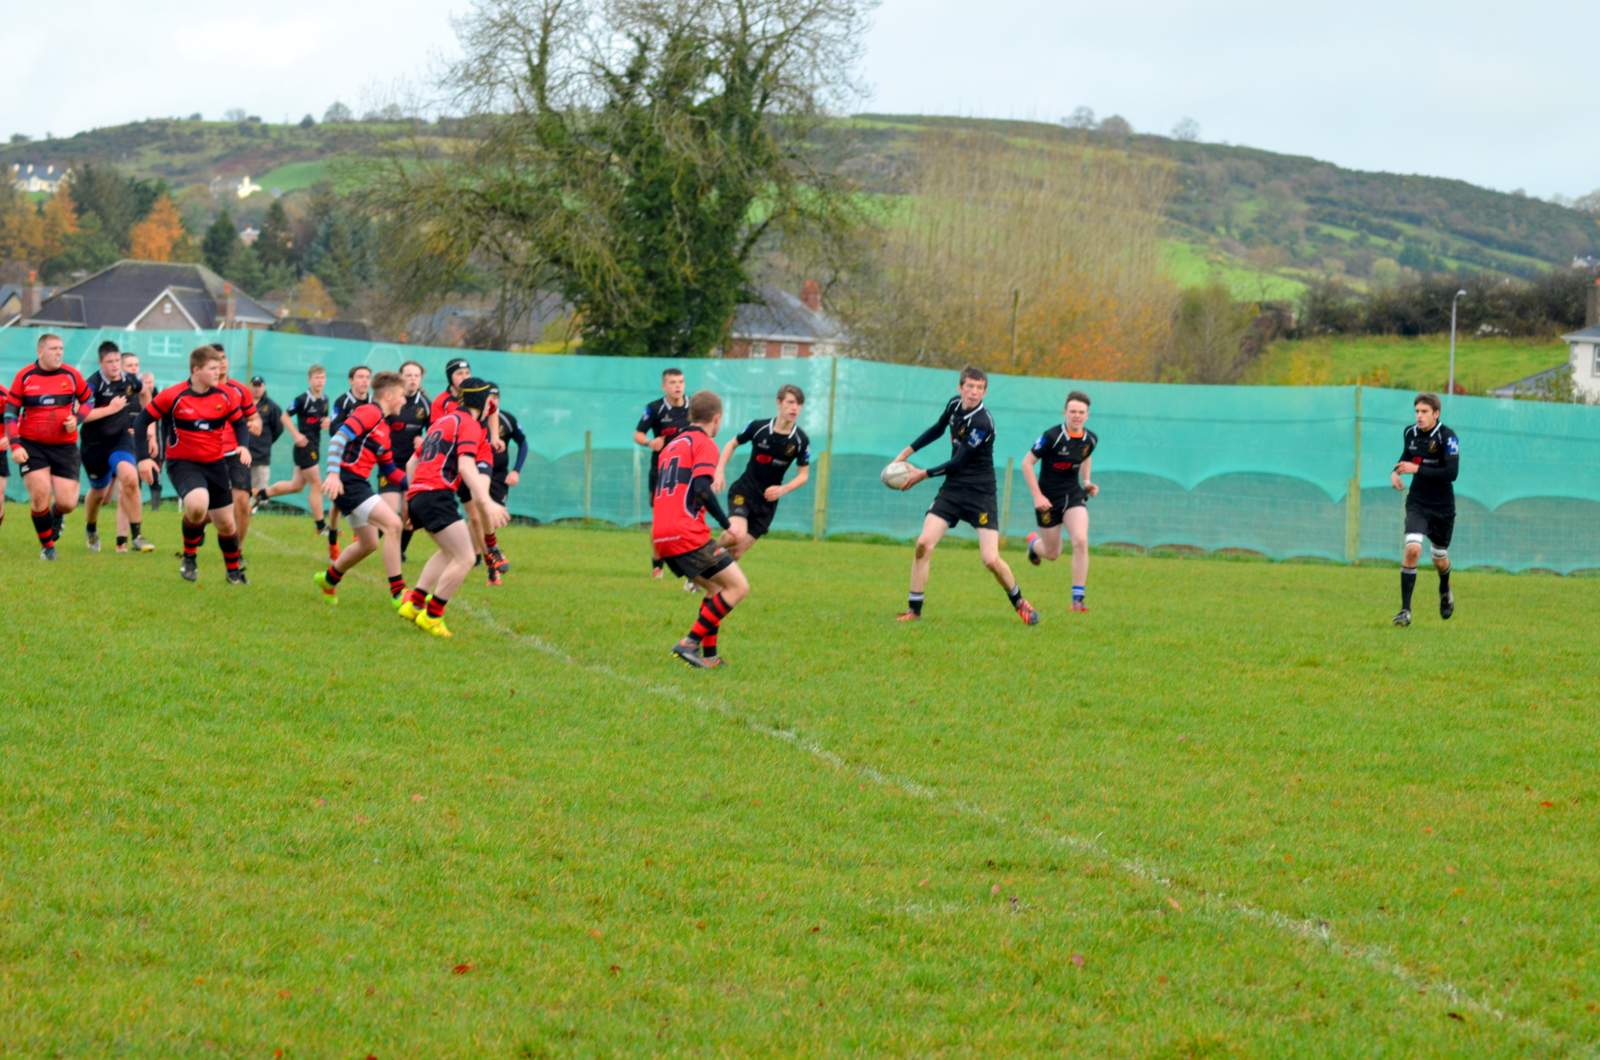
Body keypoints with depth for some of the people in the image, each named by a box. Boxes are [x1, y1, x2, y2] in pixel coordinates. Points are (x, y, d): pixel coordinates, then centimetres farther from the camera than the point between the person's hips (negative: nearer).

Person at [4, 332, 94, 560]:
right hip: (32, 446, -1)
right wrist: (15, 445, -9)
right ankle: (47, 546, 8)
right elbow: (10, 413, 1)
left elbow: (88, 399, 15)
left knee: (67, 503, -6)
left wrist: (76, 418, -6)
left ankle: (56, 516, 33)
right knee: (40, 494, -13)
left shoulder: (71, 375, 0)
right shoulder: (24, 377, -3)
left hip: (65, 446, 1)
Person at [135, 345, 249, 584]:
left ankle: (234, 569, 35)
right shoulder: (173, 396, -14)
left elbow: (239, 422, 11)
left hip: (215, 463, 4)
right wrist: (143, 459, -15)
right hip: (182, 463, -4)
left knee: (226, 523, 9)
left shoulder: (225, 396, -4)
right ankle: (189, 557, -9)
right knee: (197, 504, -33)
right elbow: (142, 422, -7)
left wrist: (243, 446, -11)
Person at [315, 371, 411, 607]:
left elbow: (388, 468, 25)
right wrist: (333, 473, -31)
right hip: (347, 481, -11)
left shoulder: (383, 426, 20)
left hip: (359, 484, 11)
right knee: (393, 524, -19)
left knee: (368, 543, 19)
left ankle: (329, 579, 40)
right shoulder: (369, 412, -10)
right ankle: (397, 592, -18)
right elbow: (339, 438, -22)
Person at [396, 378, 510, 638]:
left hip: (417, 493, 10)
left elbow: (412, 463, 30)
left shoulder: (443, 421, 24)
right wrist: (487, 503, -30)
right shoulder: (469, 424, -4)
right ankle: (431, 617, -7)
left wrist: (411, 500, 39)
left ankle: (414, 603, 20)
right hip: (437, 495, -10)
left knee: (450, 552, 27)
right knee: (464, 559, -11)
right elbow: (466, 466, -21)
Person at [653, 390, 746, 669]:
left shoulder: (671, 445, 23)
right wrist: (726, 523, -14)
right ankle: (691, 642, -12)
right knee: (738, 587, -4)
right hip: (689, 536, -9)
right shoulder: (705, 444, -2)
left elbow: (656, 496, 26)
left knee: (716, 588, 21)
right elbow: (702, 489, -18)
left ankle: (708, 656, 14)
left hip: (661, 537, 9)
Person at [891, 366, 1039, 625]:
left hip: (980, 494, -6)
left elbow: (957, 463, -17)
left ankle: (1020, 603, 14)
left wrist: (923, 474, -8)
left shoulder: (983, 423, -21)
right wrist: (907, 451, 19)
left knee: (991, 559, -12)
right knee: (924, 544, -11)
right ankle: (914, 609, -2)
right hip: (952, 490, 6)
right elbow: (937, 429, 23)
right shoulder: (954, 404, 1)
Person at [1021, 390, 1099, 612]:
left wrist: (1086, 481, 5)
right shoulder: (1052, 436, -20)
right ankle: (1034, 543, 49)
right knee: (1052, 554, 9)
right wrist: (1037, 496, -19)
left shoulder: (1090, 439, -4)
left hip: (1074, 495, 3)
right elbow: (1027, 463, -14)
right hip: (1048, 499, -3)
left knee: (1081, 541, -19)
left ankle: (1078, 598, -10)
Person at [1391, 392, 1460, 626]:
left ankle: (1445, 592, 50)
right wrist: (1396, 471, 1)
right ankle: (1405, 610, -16)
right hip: (1417, 504, 2)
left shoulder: (1447, 437, -15)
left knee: (1440, 559, 13)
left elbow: (1452, 473, -24)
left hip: (1443, 508, -2)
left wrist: (1417, 469, -27)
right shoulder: (1411, 433, 2)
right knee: (1412, 549, -21)